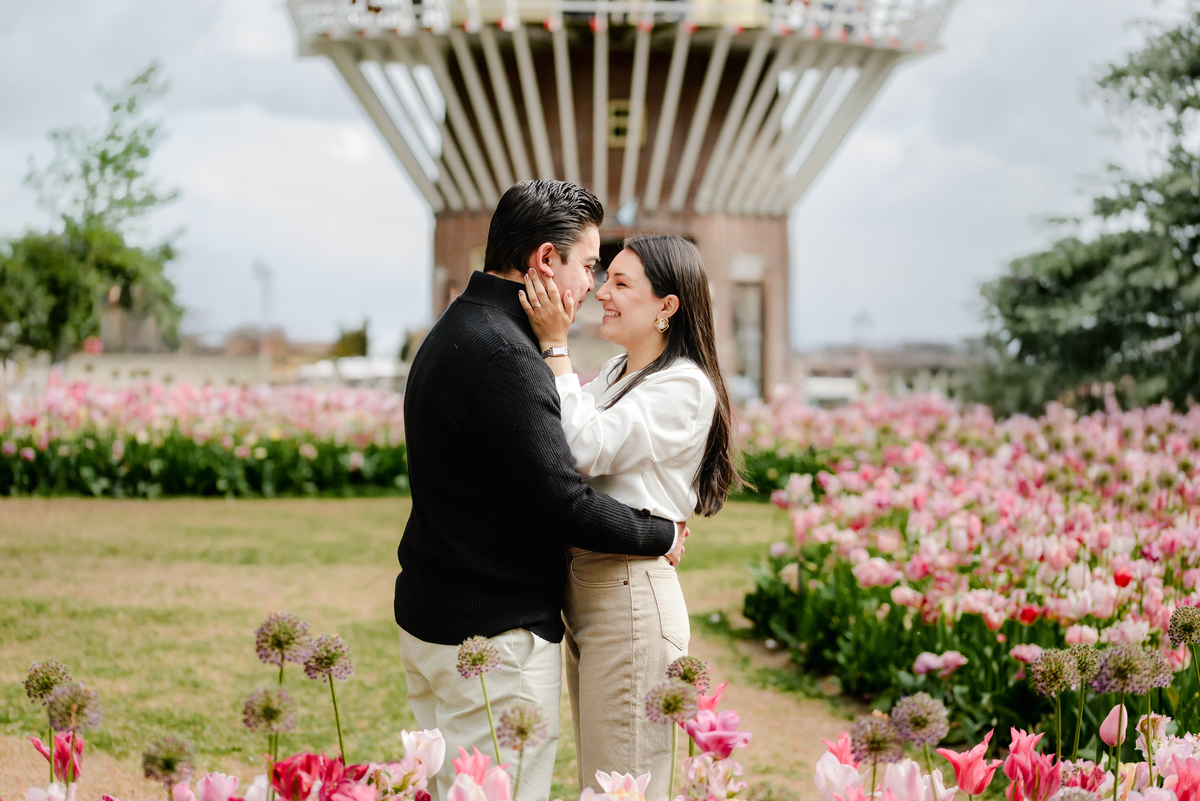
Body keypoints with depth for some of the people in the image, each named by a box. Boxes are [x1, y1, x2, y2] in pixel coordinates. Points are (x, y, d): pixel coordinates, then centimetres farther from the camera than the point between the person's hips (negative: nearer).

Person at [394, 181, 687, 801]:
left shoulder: (451, 333, 13)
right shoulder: (503, 356, -21)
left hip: (430, 615, 11)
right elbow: (565, 505, -22)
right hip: (493, 633, -11)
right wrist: (661, 535, -7)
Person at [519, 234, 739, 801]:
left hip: (631, 595, -9)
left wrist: (555, 345, -18)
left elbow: (588, 449, -21)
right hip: (580, 588, 9)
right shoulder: (615, 372, 16)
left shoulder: (684, 387, -12)